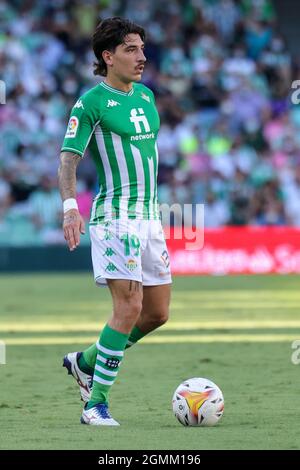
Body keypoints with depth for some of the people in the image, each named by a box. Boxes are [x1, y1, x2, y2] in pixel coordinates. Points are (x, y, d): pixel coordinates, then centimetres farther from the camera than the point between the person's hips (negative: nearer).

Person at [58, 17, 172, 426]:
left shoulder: (146, 96, 14)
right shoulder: (91, 103, -9)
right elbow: (69, 160, -16)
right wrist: (70, 207, -31)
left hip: (149, 215, 8)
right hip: (116, 216, -8)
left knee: (158, 312, 8)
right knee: (129, 307, -16)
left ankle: (86, 362, 27)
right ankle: (97, 404, -9)